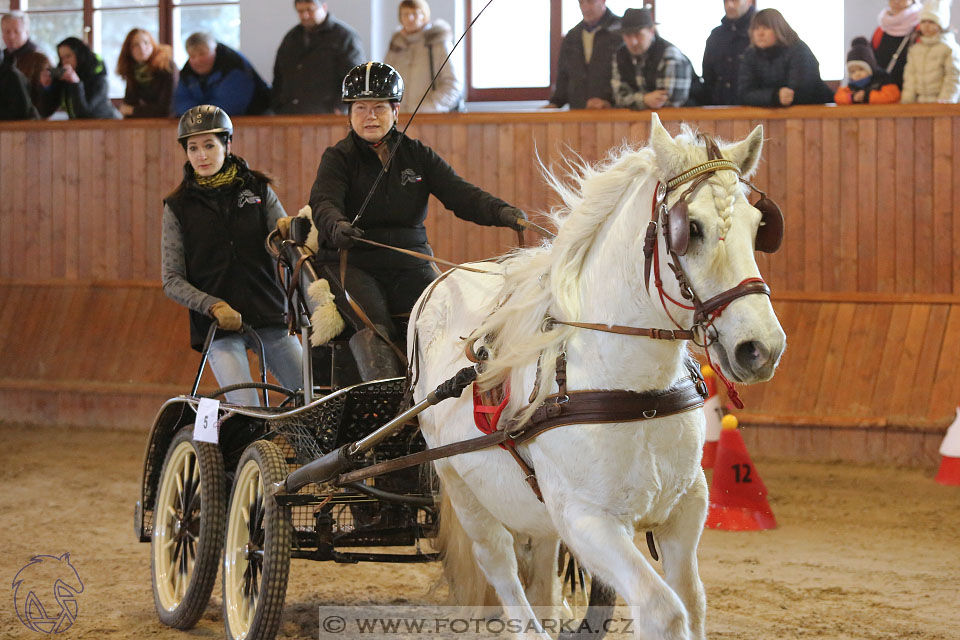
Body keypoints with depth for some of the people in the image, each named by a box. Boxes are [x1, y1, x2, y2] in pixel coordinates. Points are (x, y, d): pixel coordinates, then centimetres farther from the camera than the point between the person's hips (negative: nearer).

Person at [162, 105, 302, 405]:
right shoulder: (178, 206, 5)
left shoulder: (257, 189, 9)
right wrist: (213, 306, -16)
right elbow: (172, 281, 1)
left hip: (269, 316, 2)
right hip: (218, 325, -2)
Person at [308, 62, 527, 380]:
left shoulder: (417, 156, 13)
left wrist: (502, 212, -19)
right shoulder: (339, 157, 4)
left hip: (409, 263, 3)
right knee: (371, 324, -30)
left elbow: (459, 193, 1)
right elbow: (324, 202, -14)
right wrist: (337, 227, -40)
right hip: (352, 263, -3)